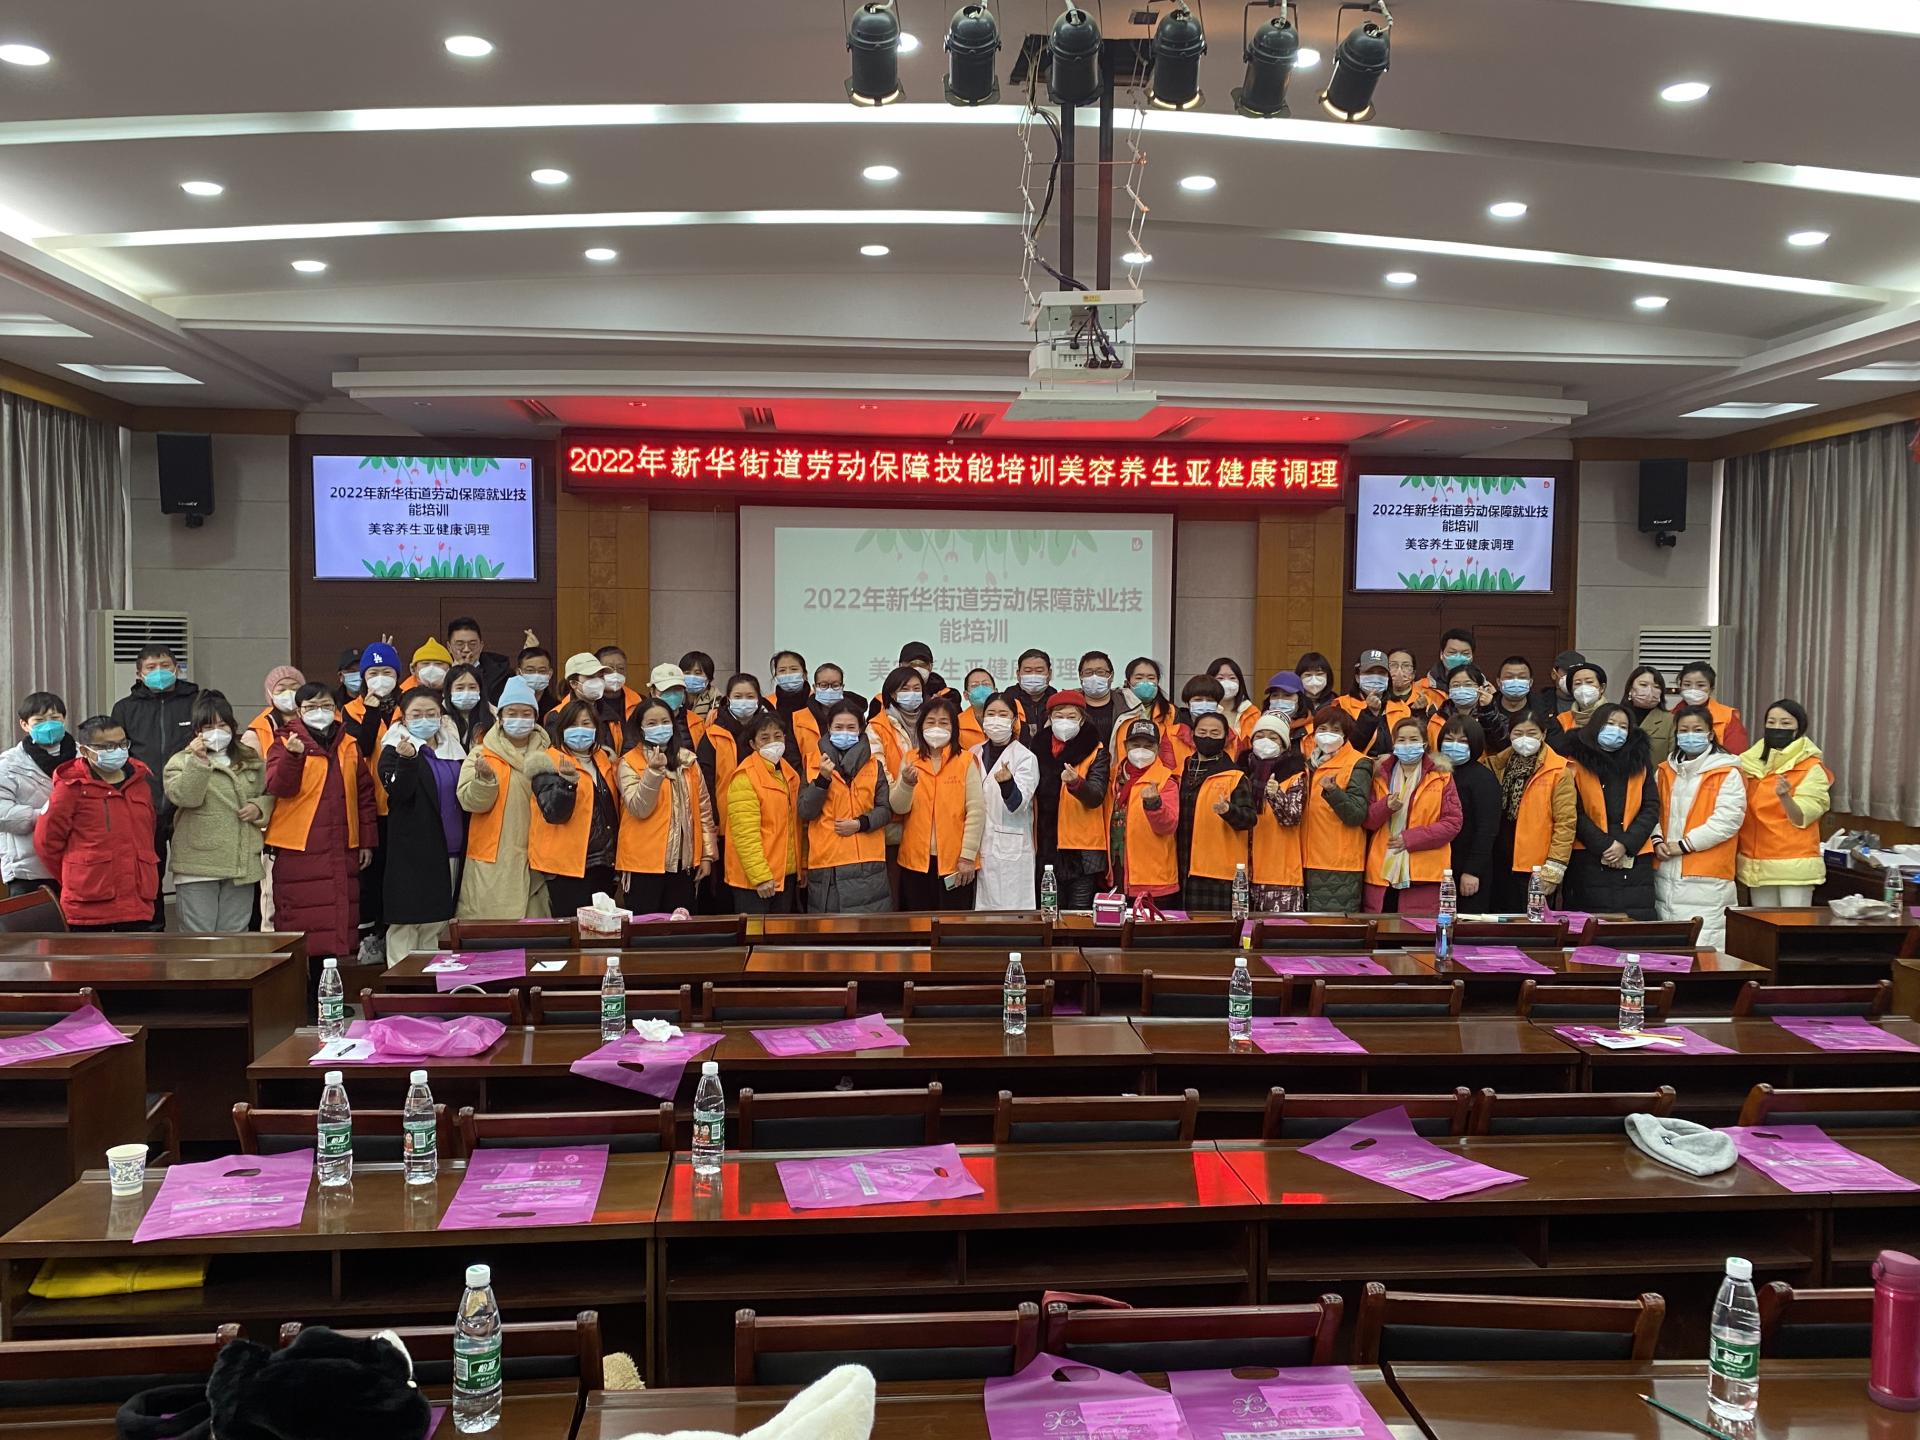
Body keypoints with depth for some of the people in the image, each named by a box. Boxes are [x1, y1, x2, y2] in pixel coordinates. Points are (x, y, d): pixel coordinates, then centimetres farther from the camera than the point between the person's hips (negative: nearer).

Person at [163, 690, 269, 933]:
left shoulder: (252, 761, 14)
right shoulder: (181, 762, 2)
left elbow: (269, 793, 22)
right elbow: (185, 797, -14)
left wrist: (259, 807, 1)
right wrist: (199, 760, -22)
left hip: (242, 865, 4)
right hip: (198, 866, -3)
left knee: (234, 935, 11)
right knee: (199, 939, 0)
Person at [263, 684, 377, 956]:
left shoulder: (349, 745, 11)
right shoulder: (285, 743, 0)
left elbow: (365, 795, 15)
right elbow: (279, 788, -15)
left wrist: (367, 841, 12)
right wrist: (293, 755, -32)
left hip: (342, 850, 4)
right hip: (299, 850, -4)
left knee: (342, 915, 8)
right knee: (302, 922, -2)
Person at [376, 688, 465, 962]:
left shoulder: (454, 748, 12)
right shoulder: (394, 750, -3)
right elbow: (399, 792, -19)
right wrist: (407, 759, -34)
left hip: (451, 852, 5)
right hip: (414, 852, -5)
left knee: (439, 925, 13)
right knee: (406, 924, -3)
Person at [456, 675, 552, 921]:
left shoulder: (546, 755, 11)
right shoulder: (482, 753, 4)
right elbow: (470, 801, -7)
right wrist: (486, 778, -25)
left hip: (535, 858, 2)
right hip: (493, 861, -2)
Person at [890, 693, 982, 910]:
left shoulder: (965, 761, -1)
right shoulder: (909, 759, 7)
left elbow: (976, 810, -6)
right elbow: (898, 808, -1)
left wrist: (968, 856, -11)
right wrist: (907, 784, -21)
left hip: (955, 861, -2)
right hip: (916, 860, 2)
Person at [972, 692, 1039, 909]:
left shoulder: (1026, 757, -3)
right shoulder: (974, 754, 10)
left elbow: (1019, 803, -17)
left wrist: (1007, 784, -37)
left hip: (1012, 850, -4)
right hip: (977, 847, 4)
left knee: (1011, 913, -5)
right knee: (981, 910, 5)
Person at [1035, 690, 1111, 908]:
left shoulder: (1096, 752, -1)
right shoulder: (1040, 750, 11)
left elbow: (1096, 796, -15)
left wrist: (1075, 782, -36)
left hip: (1083, 851, -4)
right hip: (1047, 849, 4)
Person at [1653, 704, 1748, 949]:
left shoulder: (1727, 774, -4)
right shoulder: (1664, 771, 13)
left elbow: (1728, 820, -12)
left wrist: (1684, 845, -14)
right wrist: (1657, 841, -7)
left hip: (1705, 883, -5)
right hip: (1665, 878, 6)